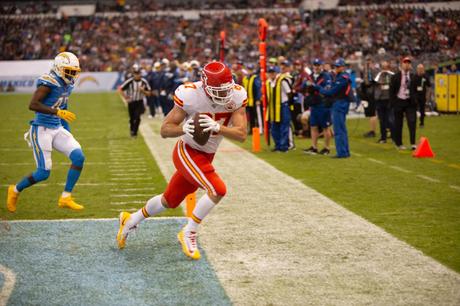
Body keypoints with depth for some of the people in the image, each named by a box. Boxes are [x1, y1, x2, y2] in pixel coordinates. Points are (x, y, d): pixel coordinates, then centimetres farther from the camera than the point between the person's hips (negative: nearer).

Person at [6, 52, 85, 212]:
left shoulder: (67, 85, 10)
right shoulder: (48, 83, -17)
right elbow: (33, 105, -28)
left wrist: (68, 133, 21)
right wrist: (58, 112, -31)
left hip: (57, 129, 8)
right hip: (42, 130, -8)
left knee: (79, 157, -9)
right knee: (44, 173, -6)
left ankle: (65, 198, -1)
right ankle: (15, 190, 21)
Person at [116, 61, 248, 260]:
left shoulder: (237, 96, -14)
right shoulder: (191, 95, -25)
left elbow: (242, 134, -19)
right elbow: (164, 130, -17)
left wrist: (217, 127, -36)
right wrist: (184, 128, -38)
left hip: (206, 156, 6)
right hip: (187, 152, -6)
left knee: (170, 201, 18)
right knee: (217, 190, -23)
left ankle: (131, 221, 40)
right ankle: (189, 234, -5)